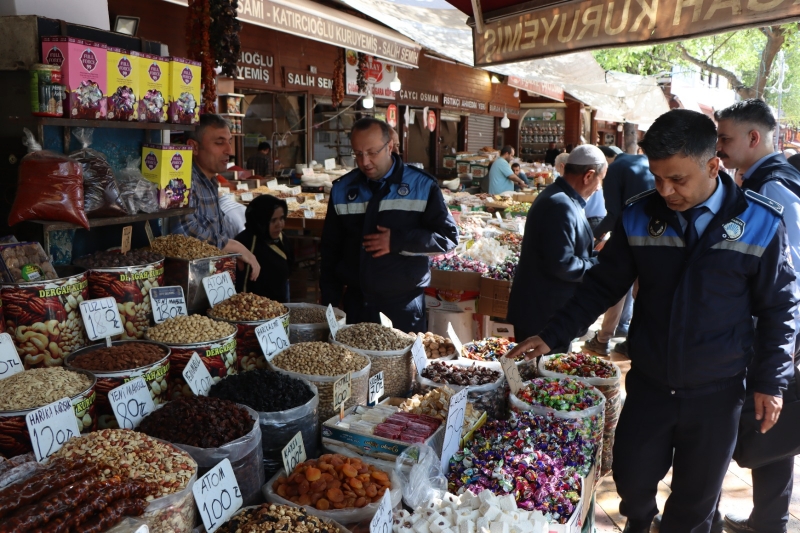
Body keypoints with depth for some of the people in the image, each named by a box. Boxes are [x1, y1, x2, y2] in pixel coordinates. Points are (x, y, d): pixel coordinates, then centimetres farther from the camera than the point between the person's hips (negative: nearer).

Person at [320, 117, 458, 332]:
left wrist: (398, 241, -16)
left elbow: (449, 236, -5)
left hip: (404, 305, -2)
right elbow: (330, 247, 11)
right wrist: (329, 300, 8)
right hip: (355, 302, 3)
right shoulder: (342, 189, 5)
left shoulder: (422, 186, -4)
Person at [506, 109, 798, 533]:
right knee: (631, 478, 15)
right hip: (648, 383, 2)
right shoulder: (638, 217, -8)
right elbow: (603, 286, 0)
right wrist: (551, 336, -5)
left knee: (696, 497, 14)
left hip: (716, 393, -1)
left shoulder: (760, 224, -12)